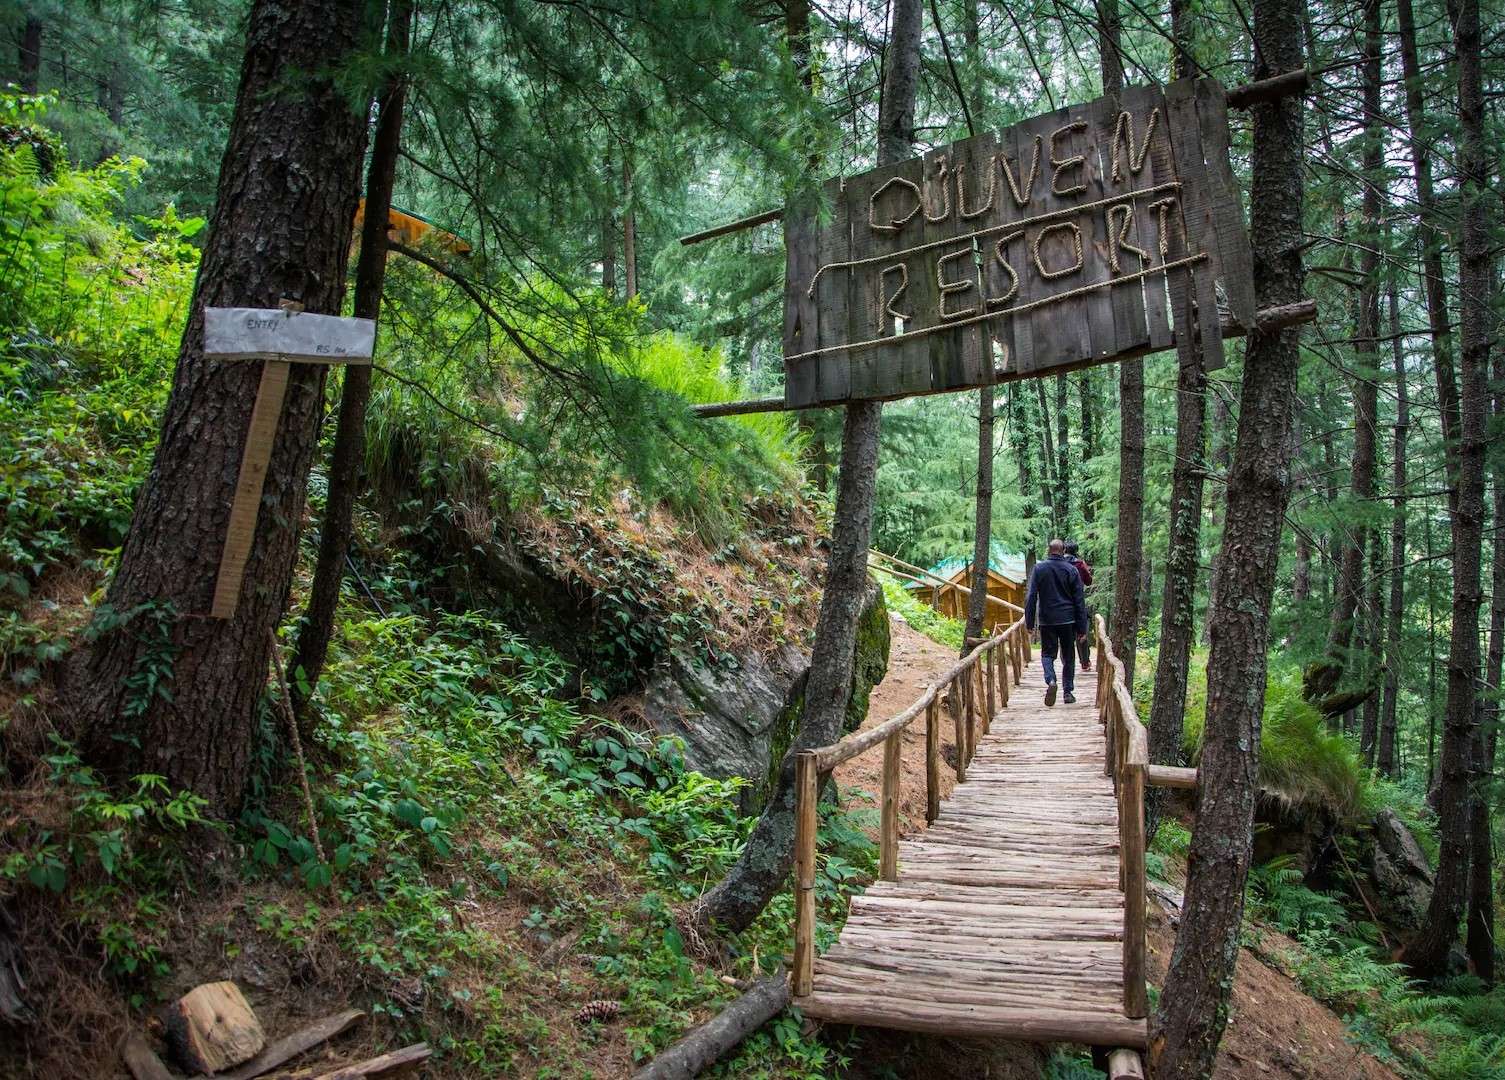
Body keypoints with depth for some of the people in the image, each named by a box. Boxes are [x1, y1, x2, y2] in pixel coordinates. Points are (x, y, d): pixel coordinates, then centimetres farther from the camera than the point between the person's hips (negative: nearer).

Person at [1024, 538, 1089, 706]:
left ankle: (1051, 680, -17)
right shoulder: (1071, 570, 0)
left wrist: (1029, 621, 1)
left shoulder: (1039, 568, -3)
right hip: (1068, 620, 1)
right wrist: (1082, 627, 5)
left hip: (1046, 621, -1)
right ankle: (1068, 691, 13)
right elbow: (1080, 601, 1)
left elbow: (1031, 596, -5)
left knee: (1047, 653, 9)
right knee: (1068, 656, 12)